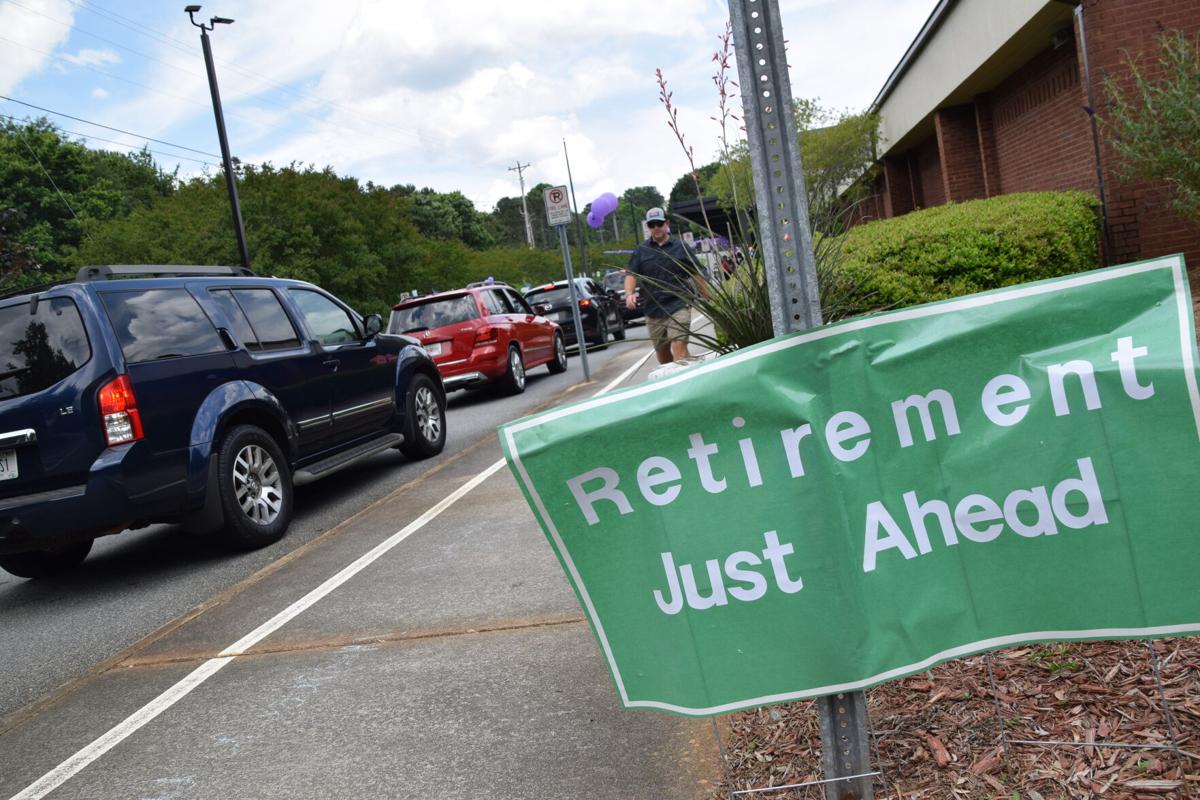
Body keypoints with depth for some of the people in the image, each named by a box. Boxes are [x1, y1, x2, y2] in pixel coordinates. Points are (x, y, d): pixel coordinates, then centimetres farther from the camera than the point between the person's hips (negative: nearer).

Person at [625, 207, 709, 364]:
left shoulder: (681, 247, 5)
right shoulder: (641, 250, 9)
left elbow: (696, 275, 8)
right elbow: (631, 274, 1)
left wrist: (708, 299, 5)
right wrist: (629, 294, -19)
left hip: (678, 306, -3)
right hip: (653, 309, 3)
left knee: (679, 347, -17)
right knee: (662, 352, 13)